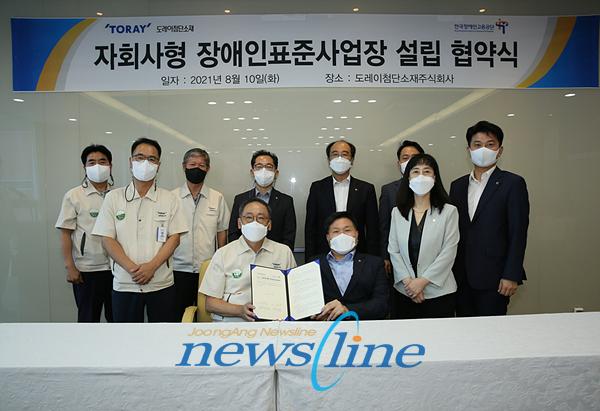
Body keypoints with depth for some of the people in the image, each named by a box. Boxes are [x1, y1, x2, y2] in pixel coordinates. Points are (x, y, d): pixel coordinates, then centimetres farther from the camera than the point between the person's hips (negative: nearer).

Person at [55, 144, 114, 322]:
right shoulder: (73, 196, -2)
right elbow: (65, 233, -2)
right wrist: (70, 267, -8)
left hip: (116, 268, 2)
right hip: (86, 270, -2)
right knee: (88, 318, 11)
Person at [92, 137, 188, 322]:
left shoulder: (169, 199, 2)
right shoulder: (113, 197, 3)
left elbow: (174, 238, -2)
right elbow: (107, 239, -2)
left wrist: (151, 266, -16)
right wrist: (132, 268, -14)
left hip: (161, 284, 0)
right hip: (124, 284, 0)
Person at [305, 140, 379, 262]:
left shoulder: (366, 189, 3)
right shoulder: (317, 188, 4)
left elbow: (372, 229, 3)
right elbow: (310, 227, 4)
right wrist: (310, 260, -1)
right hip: (323, 257, 0)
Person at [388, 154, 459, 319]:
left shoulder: (449, 211, -5)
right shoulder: (397, 212, 4)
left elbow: (449, 252, -9)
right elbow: (393, 250, 1)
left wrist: (422, 281, -13)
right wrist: (408, 281, -9)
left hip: (439, 292, -2)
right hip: (405, 292, 3)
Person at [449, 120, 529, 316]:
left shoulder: (512, 183, -3)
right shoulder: (457, 186, 11)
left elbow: (518, 233, -8)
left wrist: (511, 276, -12)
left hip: (493, 278, -4)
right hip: (461, 277, 4)